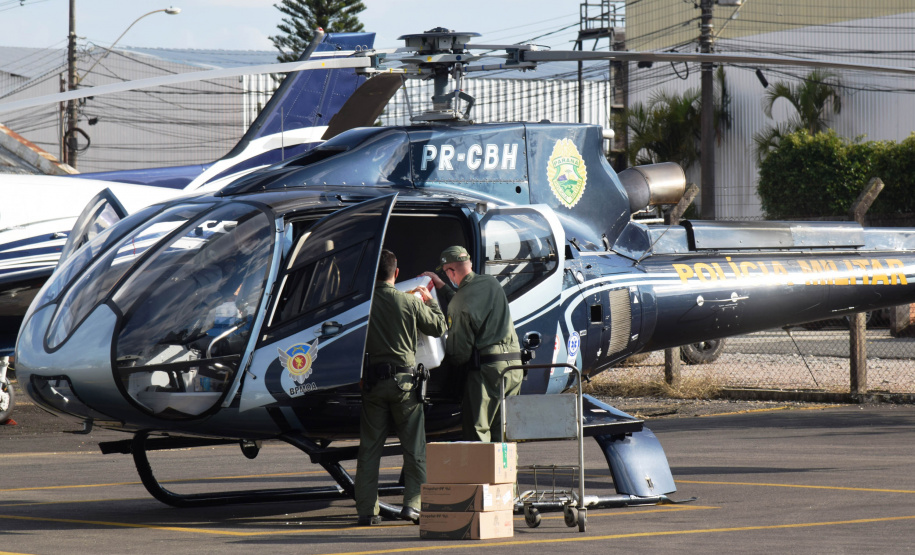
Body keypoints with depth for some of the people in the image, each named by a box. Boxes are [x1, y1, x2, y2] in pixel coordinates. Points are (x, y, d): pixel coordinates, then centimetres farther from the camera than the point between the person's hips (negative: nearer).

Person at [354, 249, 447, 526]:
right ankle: (413, 503, 0)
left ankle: (366, 509, 6)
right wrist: (430, 301, 24)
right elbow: (438, 327, 8)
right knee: (415, 447, 7)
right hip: (404, 380, -1)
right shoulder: (410, 302, -6)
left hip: (372, 379, 1)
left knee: (369, 448, 7)